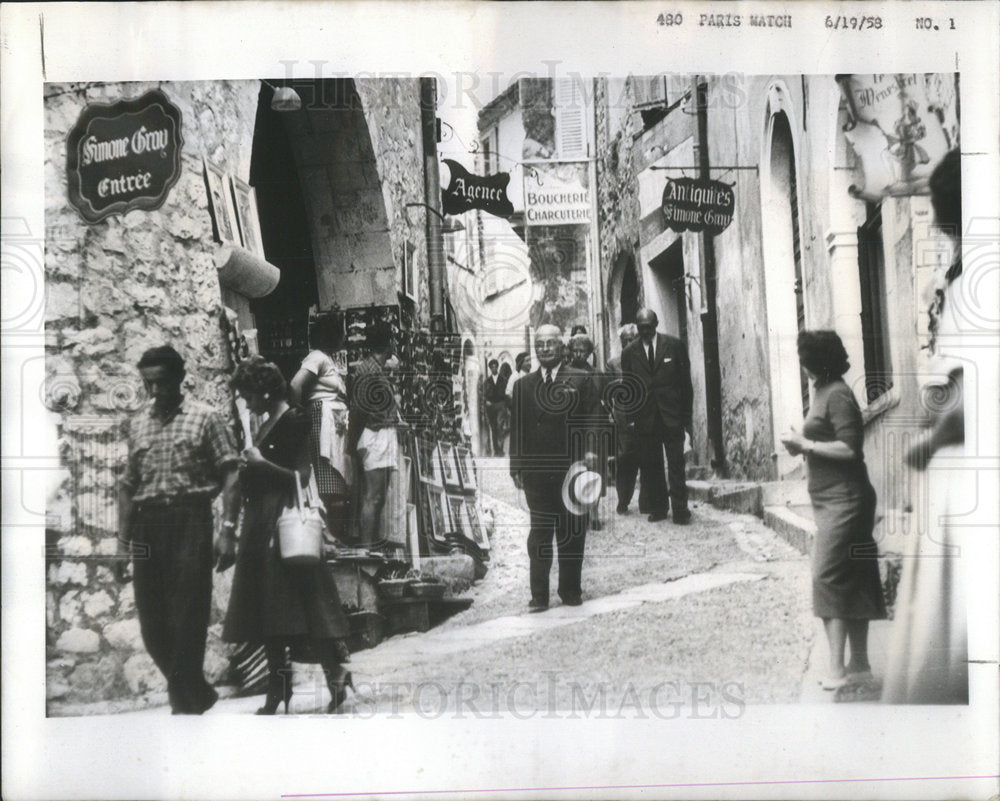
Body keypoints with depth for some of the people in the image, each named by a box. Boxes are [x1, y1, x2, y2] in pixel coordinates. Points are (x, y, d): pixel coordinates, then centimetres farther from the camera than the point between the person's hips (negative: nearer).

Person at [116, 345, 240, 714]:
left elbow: (230, 477, -3)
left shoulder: (204, 418, 2)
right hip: (146, 526, 5)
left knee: (187, 622, -6)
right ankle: (198, 695, 25)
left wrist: (227, 530, -13)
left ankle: (184, 703, 5)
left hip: (189, 521, -5)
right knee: (152, 625, 7)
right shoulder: (138, 425, 16)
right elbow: (128, 486, 19)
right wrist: (123, 543, 14)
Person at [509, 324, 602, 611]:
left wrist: (590, 449, -12)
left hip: (572, 468, -1)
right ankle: (539, 595, 6)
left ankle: (571, 590, 16)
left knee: (572, 532, 5)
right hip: (536, 471, 1)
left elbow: (593, 419, 3)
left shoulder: (581, 380, 6)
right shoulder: (523, 386, 12)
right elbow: (517, 429, 10)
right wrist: (516, 467, 4)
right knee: (539, 533, 1)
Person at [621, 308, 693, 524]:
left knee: (676, 464, -2)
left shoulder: (674, 345, 2)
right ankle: (657, 508, 16)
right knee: (650, 465, 5)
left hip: (672, 416, -1)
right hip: (645, 418, 2)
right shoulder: (629, 352, 6)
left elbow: (685, 380, 4)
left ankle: (680, 509, 4)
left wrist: (686, 414, 1)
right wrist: (630, 417, 2)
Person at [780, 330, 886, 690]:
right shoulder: (822, 392, 14)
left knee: (829, 577, -10)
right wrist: (803, 444, 3)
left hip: (843, 501, -10)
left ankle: (836, 668, -8)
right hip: (832, 501, 10)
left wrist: (806, 444, -17)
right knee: (851, 582, 13)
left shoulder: (837, 395, -15)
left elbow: (850, 448, -22)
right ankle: (859, 662, 20)